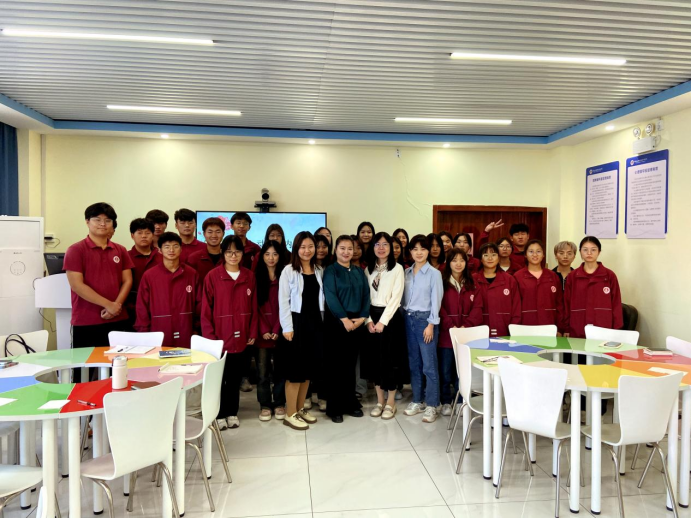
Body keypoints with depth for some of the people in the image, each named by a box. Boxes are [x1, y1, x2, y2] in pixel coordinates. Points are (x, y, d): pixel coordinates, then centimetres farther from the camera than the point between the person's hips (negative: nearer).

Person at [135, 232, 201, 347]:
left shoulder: (192, 274, 3)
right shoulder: (149, 276, -1)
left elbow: (198, 303, 7)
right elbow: (142, 309, 1)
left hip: (186, 338, 1)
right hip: (159, 339, -1)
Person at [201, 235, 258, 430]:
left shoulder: (249, 276, 4)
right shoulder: (212, 276, -6)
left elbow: (254, 308, 7)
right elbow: (206, 310, -6)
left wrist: (253, 333, 4)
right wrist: (209, 336, -10)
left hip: (241, 337, 3)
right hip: (219, 337, -3)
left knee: (236, 377, 13)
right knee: (219, 377, 7)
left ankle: (232, 412, 27)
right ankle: (219, 414, 21)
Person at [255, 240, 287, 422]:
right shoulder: (256, 277, 5)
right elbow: (255, 306, 0)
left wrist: (277, 330, -10)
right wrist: (264, 330, -9)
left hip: (280, 331, 0)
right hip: (262, 332, 0)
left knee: (280, 368, 6)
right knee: (263, 370, 2)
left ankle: (279, 404, 18)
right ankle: (265, 405, 14)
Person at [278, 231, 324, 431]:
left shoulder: (319, 271, 10)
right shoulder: (289, 271, -5)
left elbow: (321, 298, 11)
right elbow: (283, 301, -9)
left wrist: (321, 322, 5)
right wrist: (287, 327, -14)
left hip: (315, 322, 5)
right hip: (297, 322, -5)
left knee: (308, 368, 11)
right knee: (295, 369, -2)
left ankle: (300, 409, 24)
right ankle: (290, 414, 8)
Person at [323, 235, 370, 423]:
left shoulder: (359, 271, 12)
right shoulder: (330, 271, -3)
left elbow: (366, 295, 7)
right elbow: (330, 297, -13)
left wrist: (362, 317, -7)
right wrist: (344, 318, -18)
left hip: (357, 322, 4)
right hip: (337, 322, -4)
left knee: (350, 364, 12)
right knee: (335, 365, 1)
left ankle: (349, 403, 23)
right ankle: (334, 407, 9)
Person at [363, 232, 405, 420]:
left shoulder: (397, 268, -3)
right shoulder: (368, 269, 9)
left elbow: (396, 297, -10)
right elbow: (365, 297, 5)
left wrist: (383, 321, -16)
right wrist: (368, 320, -7)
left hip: (391, 317, -4)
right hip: (372, 317, 4)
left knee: (391, 358, 0)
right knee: (374, 358, 7)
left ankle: (391, 402, 14)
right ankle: (380, 400, 20)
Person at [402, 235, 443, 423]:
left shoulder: (434, 273, -5)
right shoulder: (407, 272, 10)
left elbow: (436, 300, -8)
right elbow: (404, 298, 11)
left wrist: (431, 324, -12)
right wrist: (404, 317, 3)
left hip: (425, 319, -5)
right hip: (409, 319, 5)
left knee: (429, 365, -3)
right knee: (414, 363, 11)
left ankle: (431, 405, 5)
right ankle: (417, 400, 21)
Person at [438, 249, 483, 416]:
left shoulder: (472, 286, 10)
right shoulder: (442, 283, 1)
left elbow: (477, 309, 1)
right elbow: (439, 308, -6)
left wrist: (466, 326, -13)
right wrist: (451, 326, -17)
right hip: (446, 333, -2)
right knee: (445, 370, 4)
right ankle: (446, 402, 17)